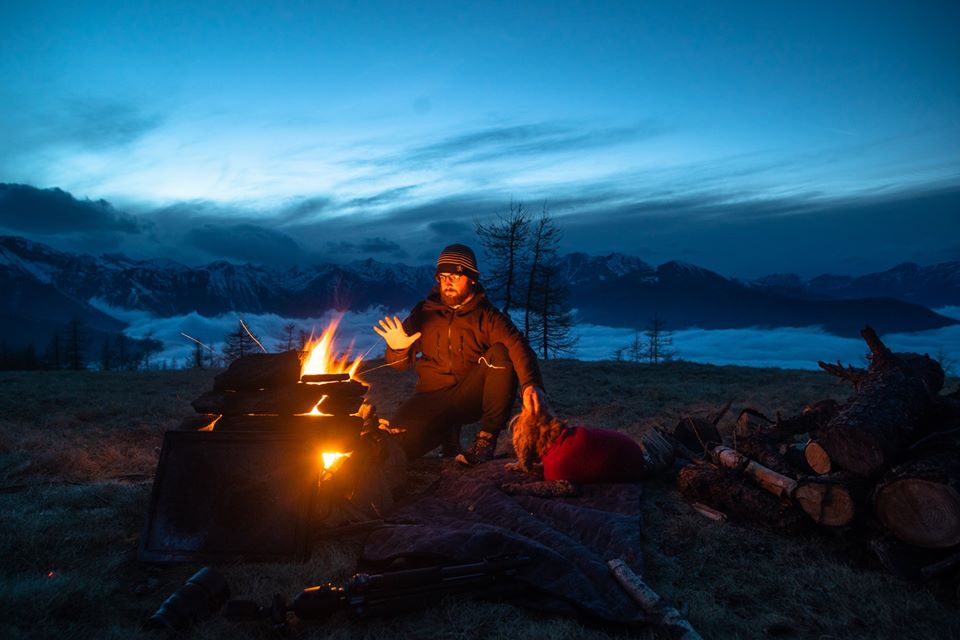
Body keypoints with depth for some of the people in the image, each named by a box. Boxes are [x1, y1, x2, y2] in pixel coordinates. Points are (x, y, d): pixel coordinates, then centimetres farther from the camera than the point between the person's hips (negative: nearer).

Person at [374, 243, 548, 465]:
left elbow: (518, 346, -24)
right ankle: (447, 432, 10)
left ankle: (486, 440, -18)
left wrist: (531, 383, -45)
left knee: (501, 354, -28)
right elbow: (400, 363, 7)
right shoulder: (425, 312, 4)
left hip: (473, 395, -1)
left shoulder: (487, 315, -4)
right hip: (433, 396, 2)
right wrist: (397, 348, -19)